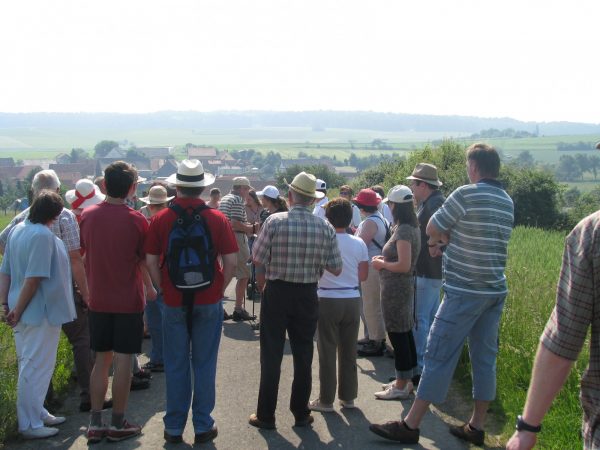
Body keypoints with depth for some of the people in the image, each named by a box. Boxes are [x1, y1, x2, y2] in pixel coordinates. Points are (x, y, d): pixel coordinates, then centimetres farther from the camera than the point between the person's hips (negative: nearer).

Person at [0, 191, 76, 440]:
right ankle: (30, 424, 10)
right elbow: (33, 279, -24)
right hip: (41, 312, -9)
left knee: (31, 365, 19)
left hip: (24, 313, 9)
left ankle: (37, 413, 32)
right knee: (35, 368, 0)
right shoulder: (43, 235, -20)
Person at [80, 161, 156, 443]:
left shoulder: (87, 216, -2)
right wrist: (149, 288, 13)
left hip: (98, 300, 4)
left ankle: (95, 423, 15)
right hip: (128, 301, -4)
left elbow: (85, 256, 9)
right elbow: (144, 262, -5)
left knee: (102, 359, 13)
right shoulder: (136, 221, -13)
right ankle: (117, 425, 12)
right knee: (123, 361, 4)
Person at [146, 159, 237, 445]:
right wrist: (219, 290, 6)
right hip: (209, 303, 0)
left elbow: (151, 262, -4)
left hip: (174, 303, 0)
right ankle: (203, 427, 16)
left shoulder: (161, 219, -6)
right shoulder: (217, 219, -7)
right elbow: (231, 261, -7)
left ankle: (174, 428, 19)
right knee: (204, 365, 9)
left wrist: (164, 290, 8)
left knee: (176, 366, 10)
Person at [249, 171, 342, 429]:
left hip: (277, 293, -2)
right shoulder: (325, 228, -7)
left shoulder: (275, 221, -14)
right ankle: (301, 414, 24)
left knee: (271, 355, 7)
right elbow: (336, 269, -2)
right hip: (307, 295, 2)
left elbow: (257, 259, -10)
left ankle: (266, 415, 15)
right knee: (303, 356, 14)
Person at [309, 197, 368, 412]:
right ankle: (348, 396, 21)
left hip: (328, 300, -3)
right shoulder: (359, 244, -1)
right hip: (352, 300, 4)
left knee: (327, 351, 4)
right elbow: (363, 275, 4)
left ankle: (326, 399, 9)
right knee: (349, 351, 12)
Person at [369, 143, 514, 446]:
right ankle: (476, 427, 20)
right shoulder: (507, 202, 11)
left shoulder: (466, 194, -13)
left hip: (465, 291, -8)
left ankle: (410, 426, 3)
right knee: (485, 357, 11)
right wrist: (446, 241, 8)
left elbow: (433, 229, -5)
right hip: (496, 290, 8)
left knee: (439, 356, -3)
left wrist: (441, 239, 13)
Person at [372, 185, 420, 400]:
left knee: (398, 335, -2)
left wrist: (382, 264, -10)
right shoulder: (411, 228, 10)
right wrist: (384, 259, 9)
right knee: (405, 333, 15)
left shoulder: (403, 231, -19)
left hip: (396, 289, -10)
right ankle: (406, 380, 25)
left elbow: (404, 265, -24)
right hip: (403, 288, 10)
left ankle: (401, 386, 6)